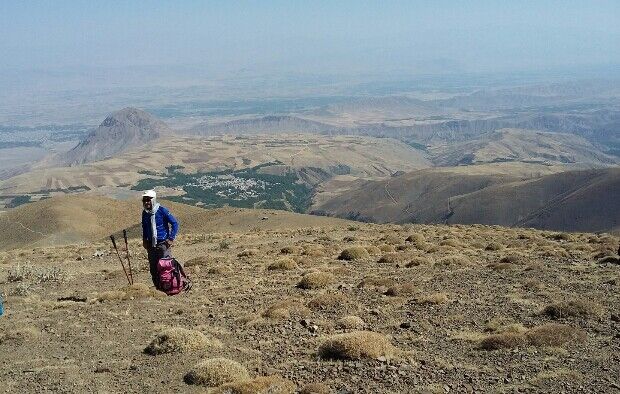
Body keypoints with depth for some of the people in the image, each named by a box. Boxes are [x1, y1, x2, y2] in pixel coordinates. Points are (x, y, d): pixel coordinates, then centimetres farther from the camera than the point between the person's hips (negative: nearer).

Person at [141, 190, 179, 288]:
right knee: (153, 268, 7)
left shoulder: (162, 210, -10)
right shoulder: (145, 213, 6)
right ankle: (158, 288, 18)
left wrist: (171, 238, -11)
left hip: (163, 243, -6)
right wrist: (144, 240, 14)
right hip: (151, 245, 6)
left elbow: (175, 223, -7)